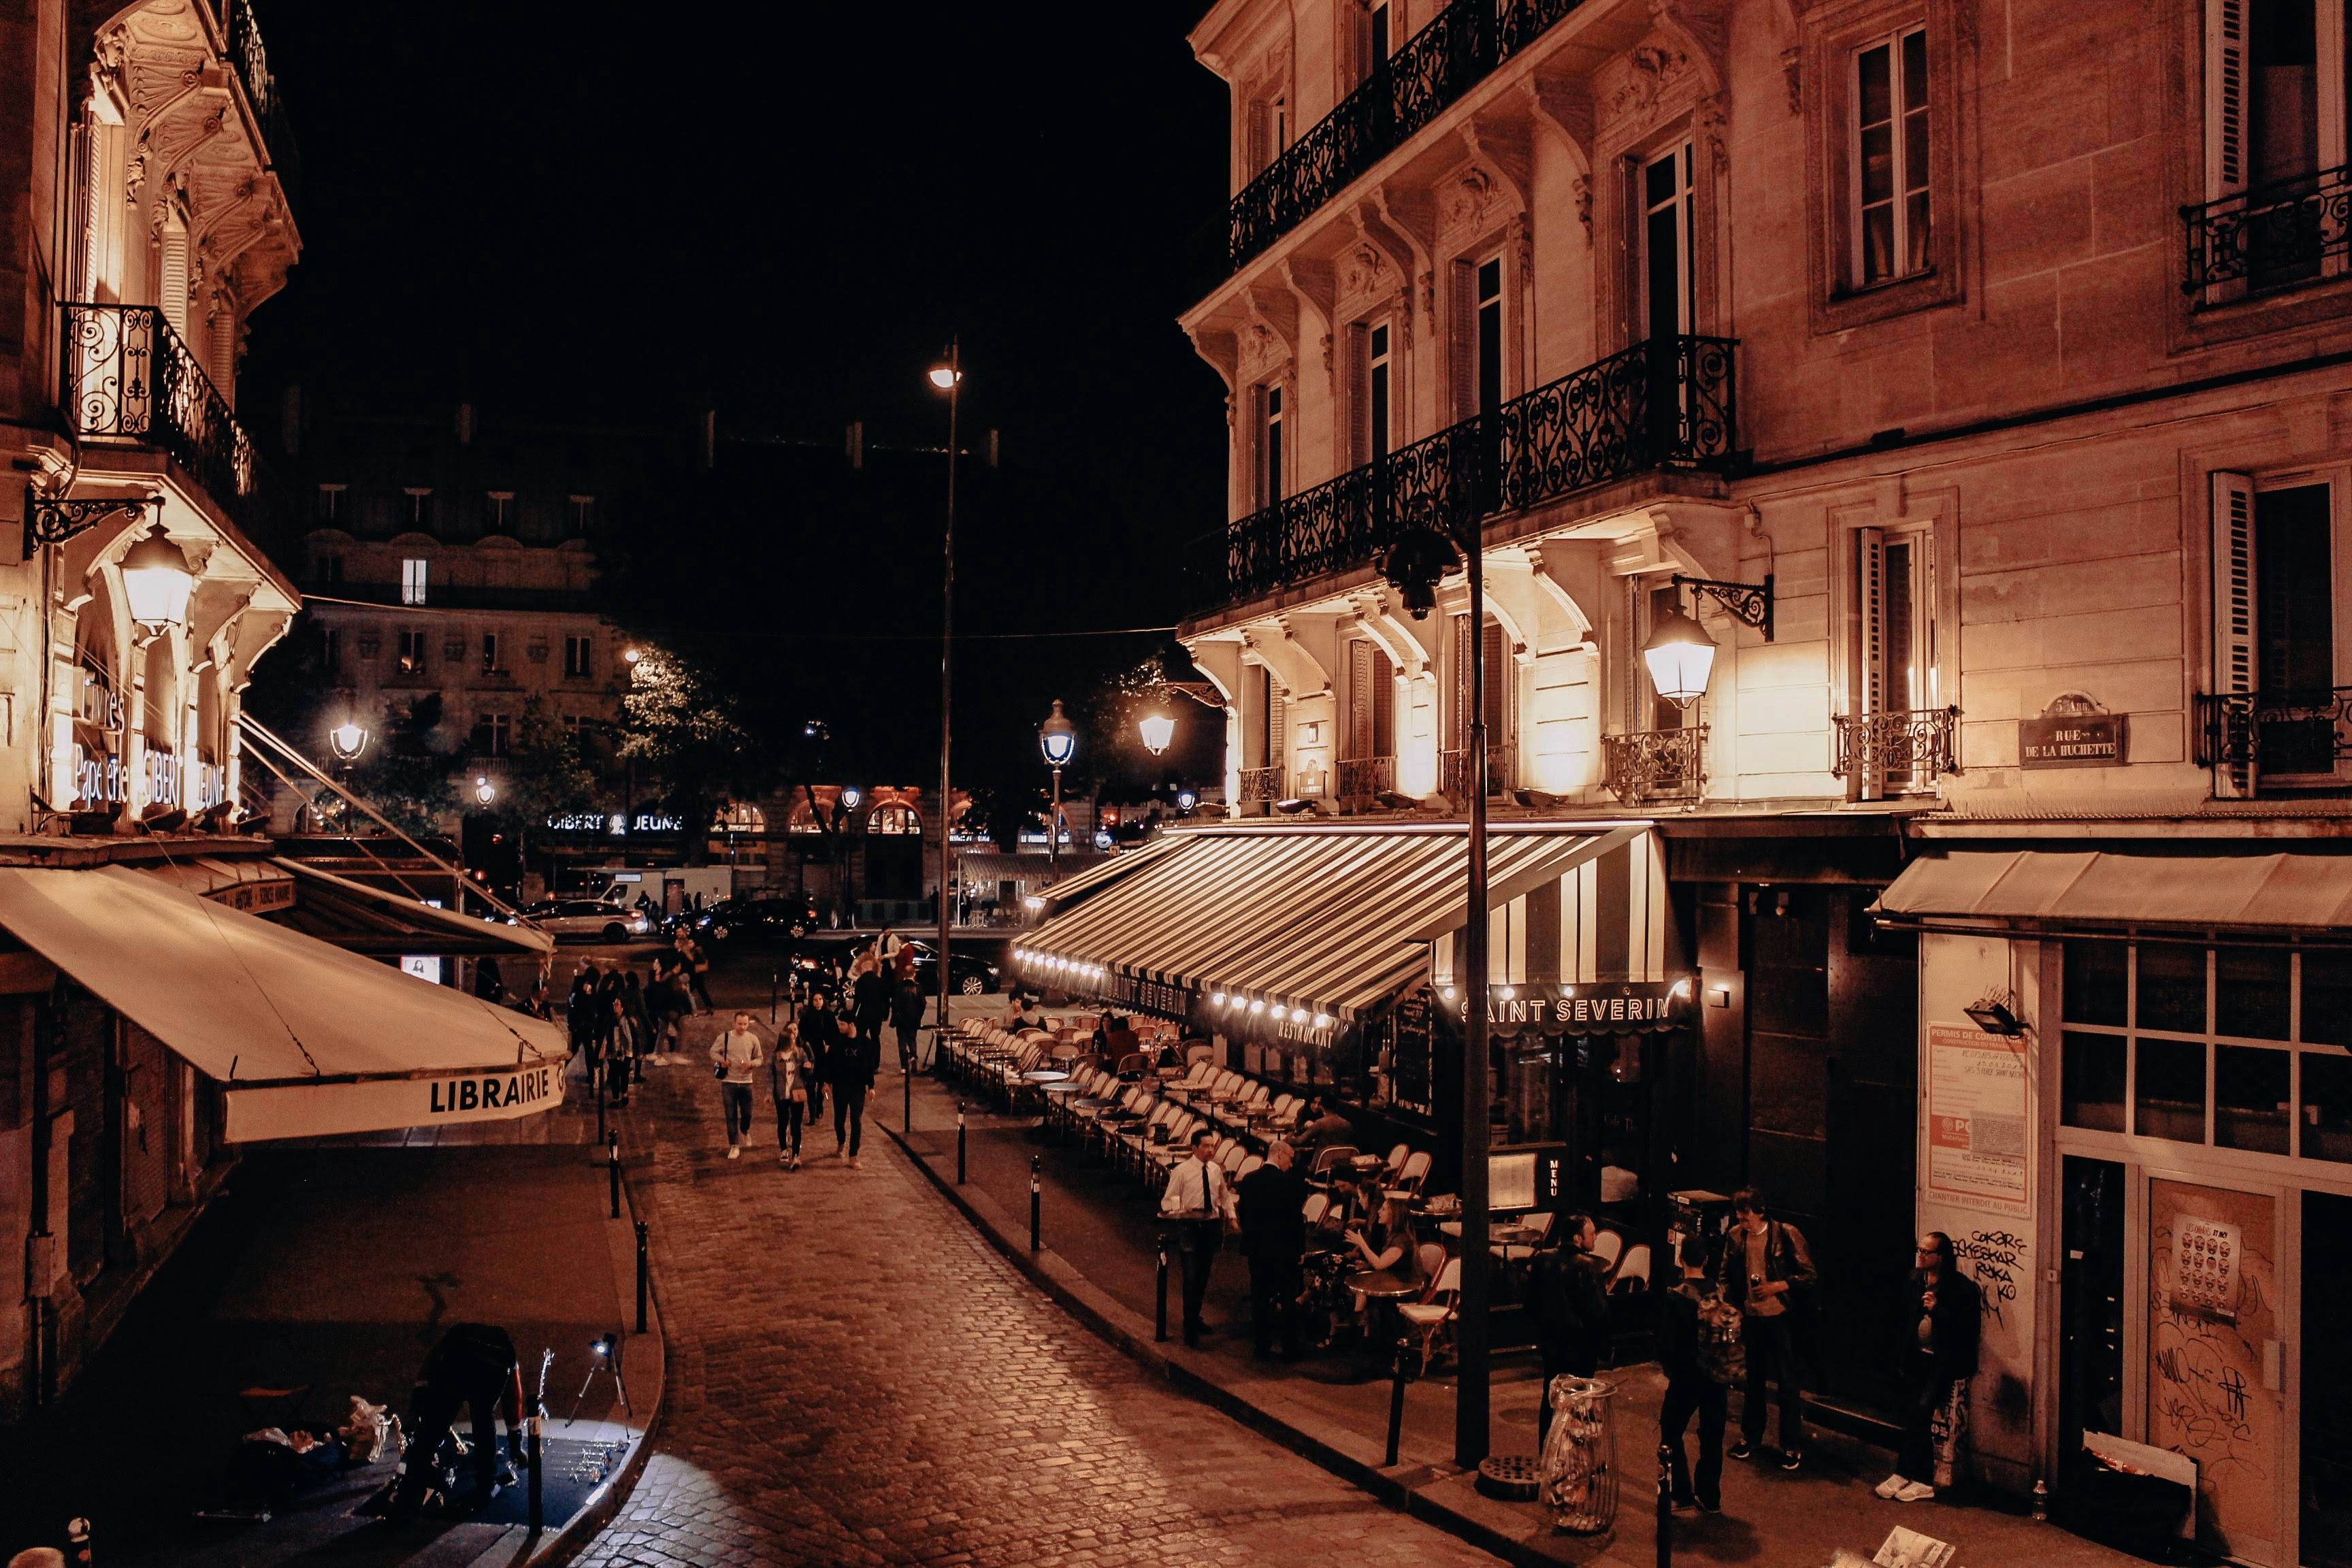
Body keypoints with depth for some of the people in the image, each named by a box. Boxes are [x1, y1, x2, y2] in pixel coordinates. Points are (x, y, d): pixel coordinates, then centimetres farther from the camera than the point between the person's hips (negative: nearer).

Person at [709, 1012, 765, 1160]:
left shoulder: (753, 1039, -1)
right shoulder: (724, 1038, -4)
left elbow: (760, 1058, 8)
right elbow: (713, 1052, 8)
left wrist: (751, 1064, -14)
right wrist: (721, 1060, -13)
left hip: (746, 1082, 1)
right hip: (729, 1082, -1)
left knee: (747, 1113, 7)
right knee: (731, 1115, 1)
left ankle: (745, 1132, 40)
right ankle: (734, 1146, 9)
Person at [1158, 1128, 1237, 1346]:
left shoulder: (1216, 1170, 7)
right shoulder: (1181, 1171, -9)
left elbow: (1225, 1194, 22)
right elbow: (1168, 1200, -8)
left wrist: (1231, 1214, 8)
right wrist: (1178, 1209, -28)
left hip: (1212, 1225, 6)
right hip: (1189, 1227, -5)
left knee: (1203, 1276, 17)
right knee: (1191, 1277, -11)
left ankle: (1195, 1318, 34)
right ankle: (1190, 1330, -6)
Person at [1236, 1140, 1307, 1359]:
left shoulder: (1248, 1180, 1)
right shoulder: (1290, 1181, -13)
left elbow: (1242, 1213, 7)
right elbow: (1297, 1217, -12)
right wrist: (1300, 1248, -2)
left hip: (1256, 1248, 4)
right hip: (1284, 1248, -4)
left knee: (1259, 1298, 10)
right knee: (1289, 1299, 7)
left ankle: (1263, 1347, 13)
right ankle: (1290, 1349, 10)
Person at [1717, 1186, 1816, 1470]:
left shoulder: (1786, 1235, -13)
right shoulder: (1735, 1236, 0)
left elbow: (1808, 1274, -8)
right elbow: (1724, 1274, 12)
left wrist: (1778, 1286, -19)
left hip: (1780, 1316, -4)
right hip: (1749, 1316, 4)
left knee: (1788, 1382, 3)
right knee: (1752, 1378, 16)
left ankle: (1792, 1445, 15)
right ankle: (1750, 1436, 31)